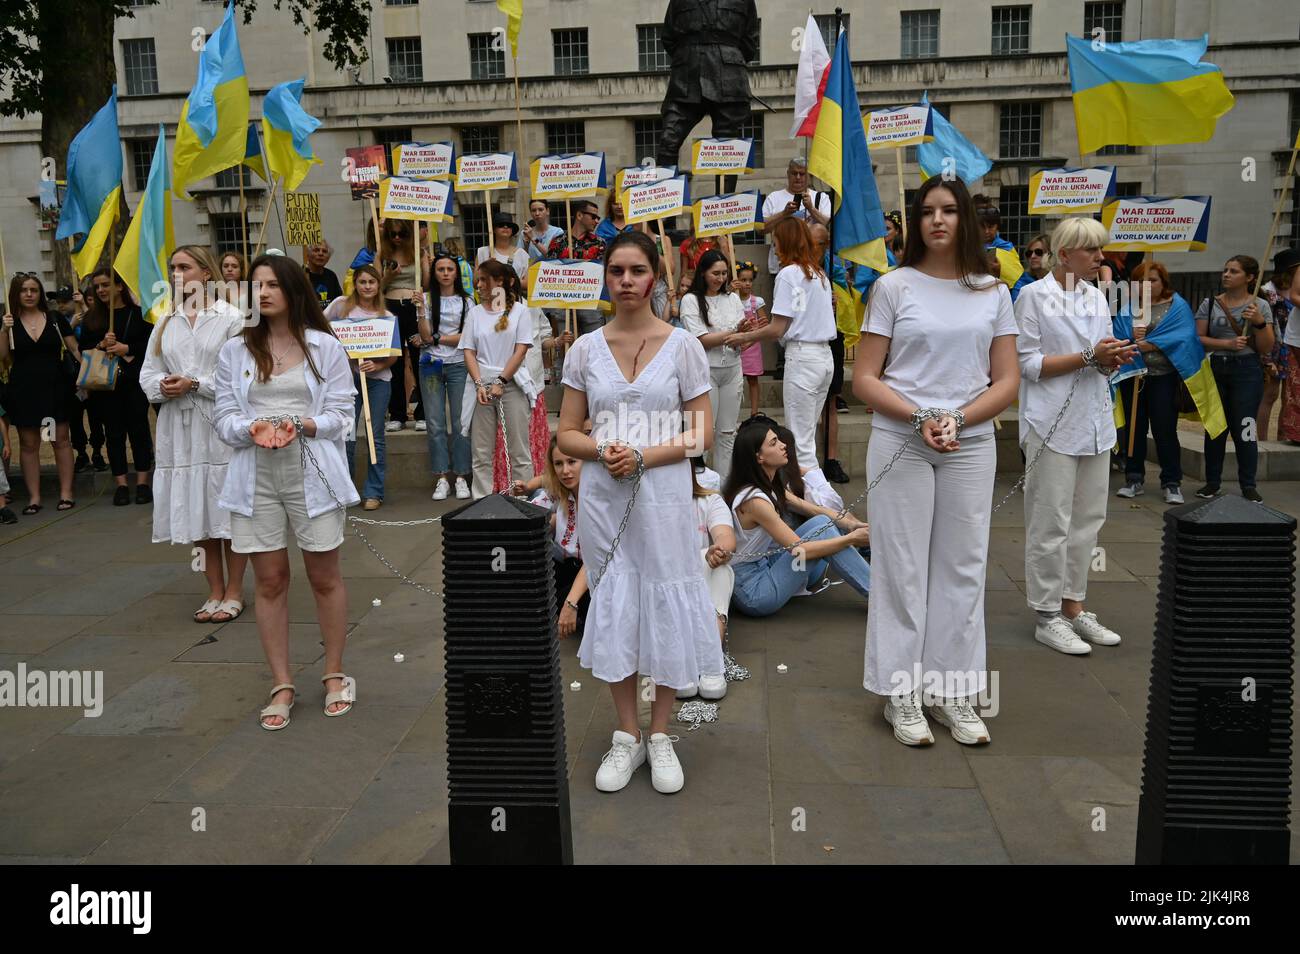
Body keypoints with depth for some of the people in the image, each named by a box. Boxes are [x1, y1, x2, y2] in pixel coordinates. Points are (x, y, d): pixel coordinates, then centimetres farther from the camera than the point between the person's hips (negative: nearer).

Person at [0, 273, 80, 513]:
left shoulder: (55, 318, 3)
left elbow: (74, 349, 6)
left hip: (55, 386, -1)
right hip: (24, 391, 1)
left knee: (61, 439, 2)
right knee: (28, 443, 4)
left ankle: (66, 492, 9)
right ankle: (34, 497, 10)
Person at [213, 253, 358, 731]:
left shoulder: (325, 346, 3)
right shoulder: (235, 351, 8)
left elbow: (342, 412, 0)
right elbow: (225, 417, 5)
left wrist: (302, 427, -18)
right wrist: (253, 429, -16)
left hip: (311, 469, -2)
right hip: (255, 473, 2)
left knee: (324, 577, 6)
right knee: (270, 581, 6)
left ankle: (334, 674, 23)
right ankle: (282, 685, 17)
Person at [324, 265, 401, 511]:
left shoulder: (387, 316, 4)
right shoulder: (341, 305, 3)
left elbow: (394, 355, 3)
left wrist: (378, 365, -15)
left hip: (378, 379, 0)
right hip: (347, 377, 0)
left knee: (375, 437, 3)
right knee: (345, 435, 0)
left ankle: (373, 492, 11)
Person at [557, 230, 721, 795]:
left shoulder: (682, 346, 0)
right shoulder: (585, 349, 5)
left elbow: (702, 435, -2)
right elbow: (566, 434, 7)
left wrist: (645, 457, -16)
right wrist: (602, 451, -14)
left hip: (663, 494, -2)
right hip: (602, 496, 2)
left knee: (664, 604, 3)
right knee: (612, 607, 7)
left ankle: (660, 736, 21)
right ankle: (626, 735, 23)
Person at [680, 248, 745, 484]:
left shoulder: (733, 298, 11)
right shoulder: (691, 300, -4)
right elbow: (702, 340, -13)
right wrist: (734, 331, -19)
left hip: (732, 369, 5)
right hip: (705, 370, -5)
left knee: (728, 431, 8)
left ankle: (724, 482, 16)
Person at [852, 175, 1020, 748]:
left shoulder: (992, 293, 7)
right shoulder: (894, 287, 0)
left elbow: (1007, 382, 5)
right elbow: (863, 379, -3)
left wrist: (957, 419, -12)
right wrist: (920, 417, -16)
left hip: (971, 445, 3)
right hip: (900, 443, -2)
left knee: (963, 568, 8)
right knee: (902, 567, 2)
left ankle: (954, 691, 20)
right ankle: (900, 693, 14)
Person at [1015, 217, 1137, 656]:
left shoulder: (1096, 296, 13)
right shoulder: (1034, 296, -6)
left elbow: (1102, 362, 18)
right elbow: (1028, 364, -11)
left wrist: (1113, 358, -5)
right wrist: (1089, 356, -15)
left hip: (1095, 422, 7)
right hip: (1053, 424, -7)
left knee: (1087, 520, 11)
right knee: (1051, 524, -2)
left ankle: (1073, 606, 22)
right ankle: (1048, 616, 7)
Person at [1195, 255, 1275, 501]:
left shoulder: (1260, 306, 4)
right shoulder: (1210, 304, 7)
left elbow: (1266, 349, 2)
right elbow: (1198, 338, 0)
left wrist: (1259, 322, -13)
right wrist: (1227, 344, -13)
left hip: (1247, 370, -2)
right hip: (1215, 369, 2)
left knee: (1244, 428, -5)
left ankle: (1248, 485, 4)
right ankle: (1212, 482, 16)